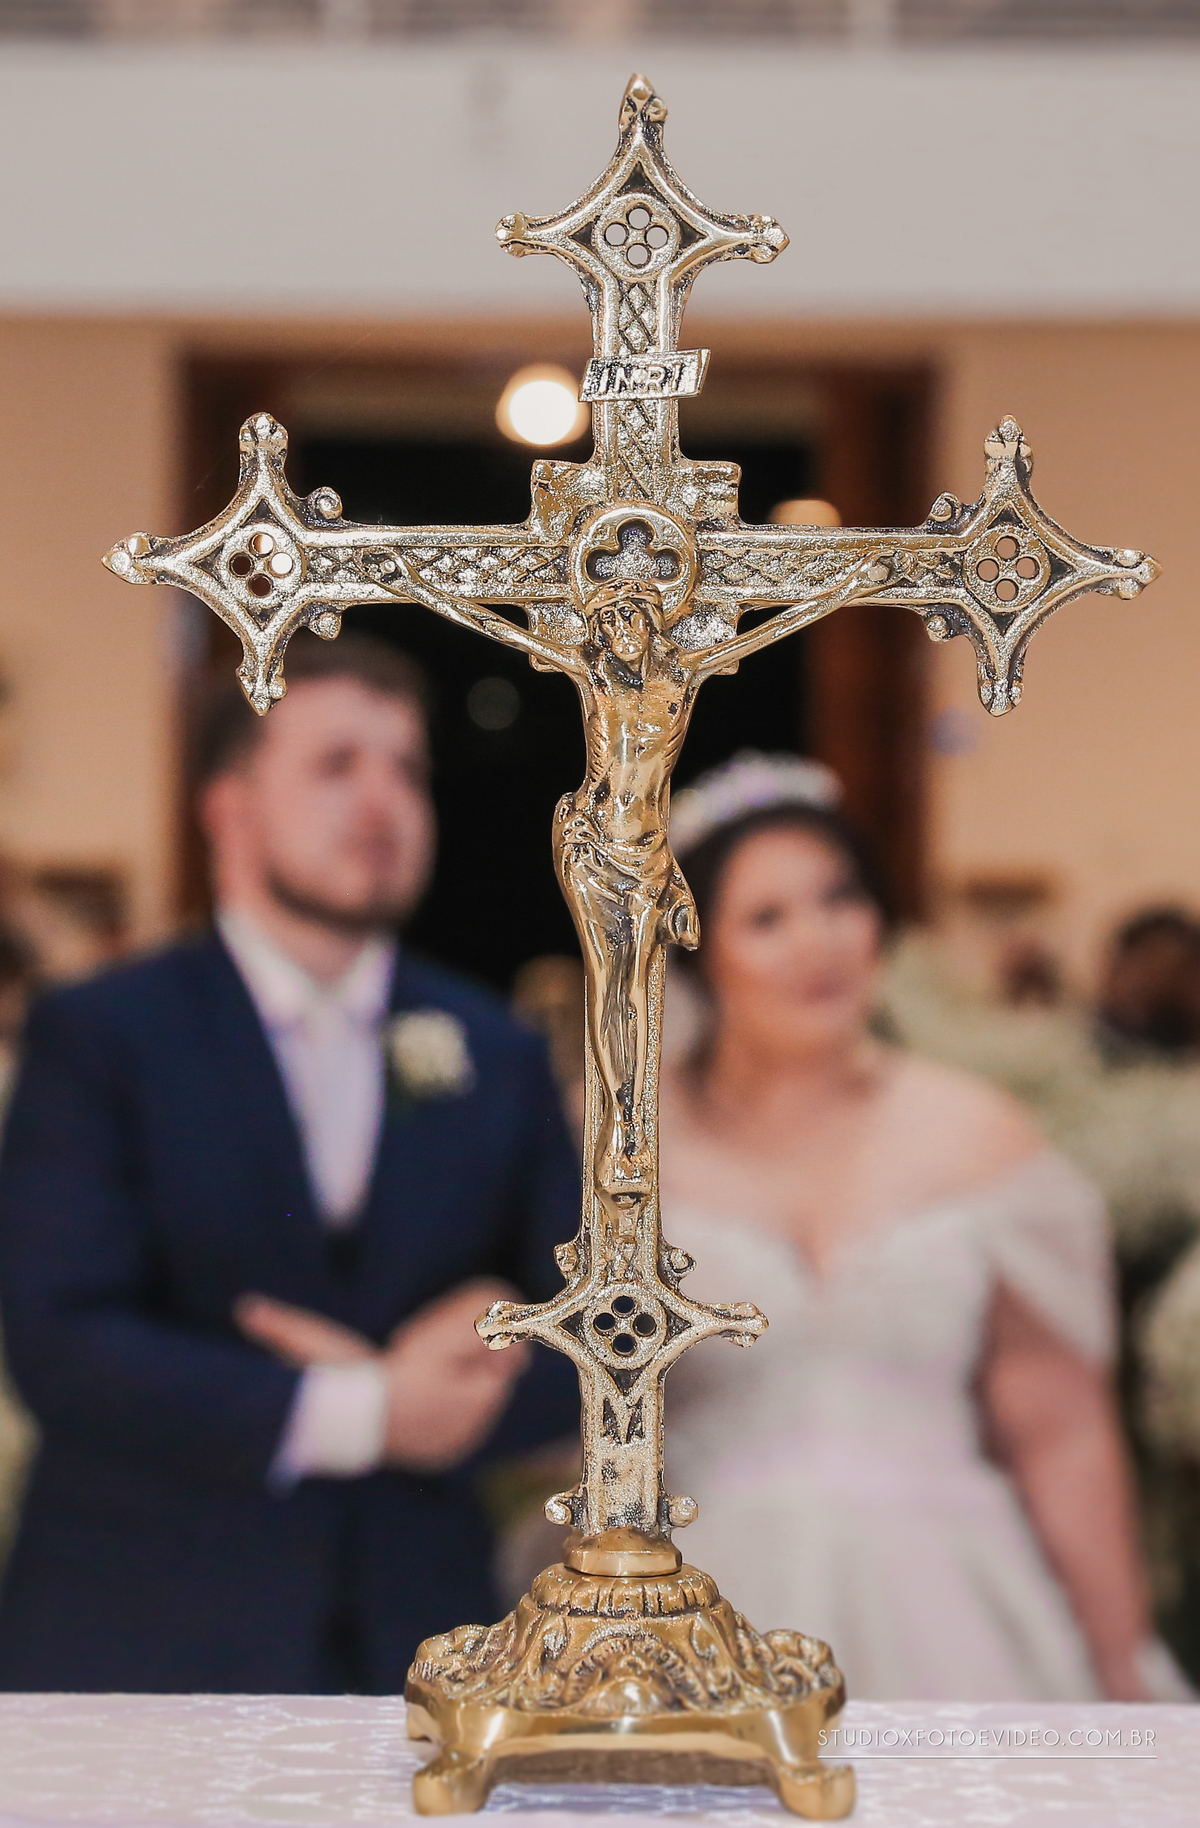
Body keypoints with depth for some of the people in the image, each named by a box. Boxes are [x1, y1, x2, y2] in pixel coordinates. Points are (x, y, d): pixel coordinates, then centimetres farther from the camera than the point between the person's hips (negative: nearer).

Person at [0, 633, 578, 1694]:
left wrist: (409, 1401, -12)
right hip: (142, 1640, -3)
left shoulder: (496, 1056, 11)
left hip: (414, 1636, 3)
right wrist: (356, 1415, -15)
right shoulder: (98, 1037, -1)